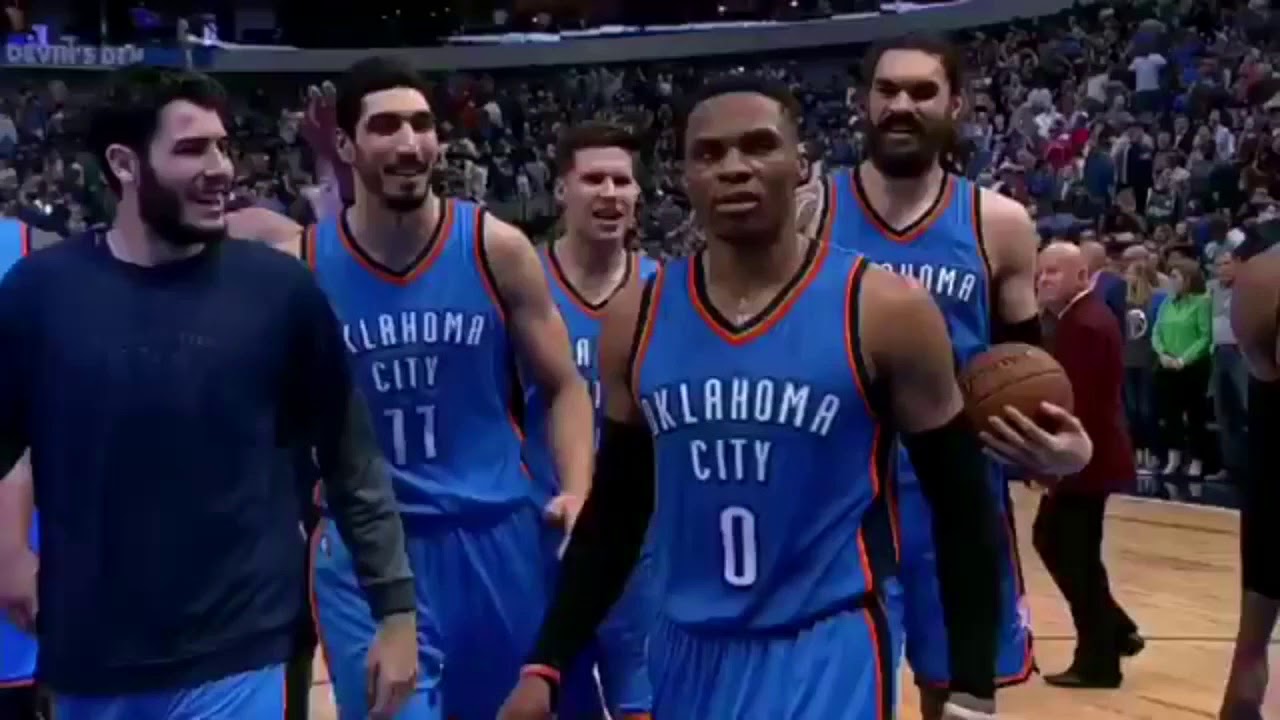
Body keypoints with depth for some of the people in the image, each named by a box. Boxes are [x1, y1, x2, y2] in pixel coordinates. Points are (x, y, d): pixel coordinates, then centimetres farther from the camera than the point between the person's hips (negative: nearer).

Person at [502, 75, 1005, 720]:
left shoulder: (885, 310, -8)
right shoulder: (636, 319, 2)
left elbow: (964, 507, -2)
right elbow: (614, 512, 11)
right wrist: (546, 665, 7)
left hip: (830, 646, -4)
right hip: (688, 647, 4)